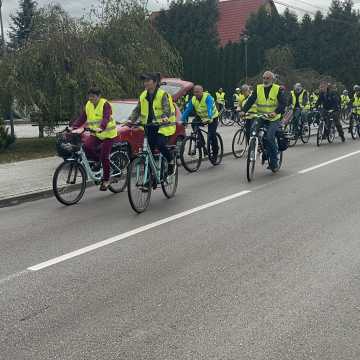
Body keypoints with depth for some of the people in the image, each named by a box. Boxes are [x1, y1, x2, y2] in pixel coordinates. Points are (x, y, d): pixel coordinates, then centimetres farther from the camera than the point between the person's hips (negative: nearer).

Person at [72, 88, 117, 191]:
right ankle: (98, 161, 5)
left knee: (104, 157, -9)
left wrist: (100, 128, -47)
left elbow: (106, 118, -29)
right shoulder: (88, 105, 6)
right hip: (96, 134, 6)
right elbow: (82, 118, 4)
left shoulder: (105, 104, -14)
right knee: (86, 147, -21)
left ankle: (106, 180, 6)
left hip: (108, 133, -6)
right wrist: (73, 127, -11)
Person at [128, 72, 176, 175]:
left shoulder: (162, 94, -8)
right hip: (150, 126, 6)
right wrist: (131, 120, -9)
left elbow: (167, 109, -19)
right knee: (150, 150, 3)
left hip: (163, 126, -5)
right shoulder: (143, 96, 9)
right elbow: (137, 110, 8)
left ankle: (171, 161, 3)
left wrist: (164, 118, -39)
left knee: (160, 144, -26)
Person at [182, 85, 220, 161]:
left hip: (212, 118, -5)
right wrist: (182, 120, -28)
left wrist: (208, 119, -57)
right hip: (201, 117, 5)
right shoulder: (193, 100, -10)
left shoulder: (208, 97, -26)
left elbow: (210, 109, -40)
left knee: (212, 135, -15)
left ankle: (215, 152, 9)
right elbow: (187, 110, -14)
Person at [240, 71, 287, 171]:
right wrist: (244, 111, -18)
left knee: (270, 138, -21)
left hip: (274, 119, -4)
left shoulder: (278, 89, -4)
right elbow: (251, 100, -2)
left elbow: (283, 103, -15)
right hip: (260, 118, 4)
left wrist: (275, 112, -33)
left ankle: (274, 162, -6)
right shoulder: (258, 88, 6)